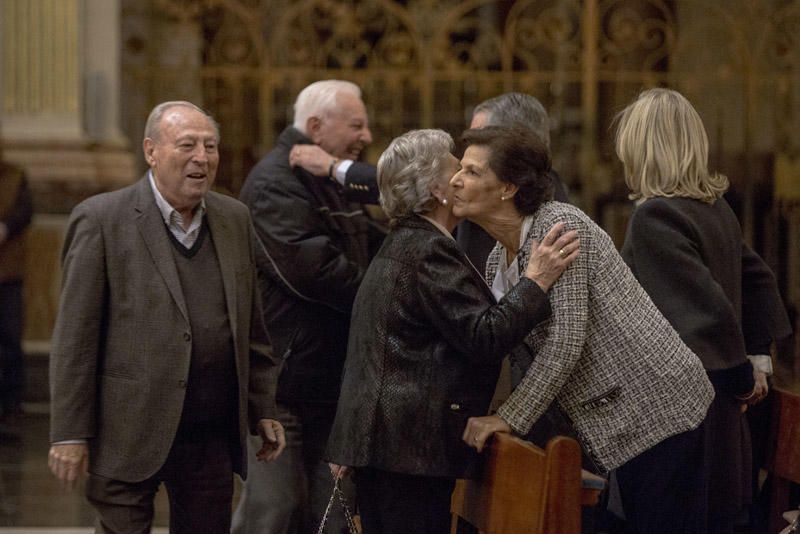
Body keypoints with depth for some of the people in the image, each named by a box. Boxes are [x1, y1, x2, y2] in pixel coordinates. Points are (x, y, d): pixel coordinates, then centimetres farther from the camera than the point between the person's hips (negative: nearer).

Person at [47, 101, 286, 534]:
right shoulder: (101, 219, -6)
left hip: (213, 436, 5)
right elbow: (74, 337, -7)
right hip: (130, 436, -5)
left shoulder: (234, 219, 10)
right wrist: (70, 432, -10)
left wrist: (263, 409, 14)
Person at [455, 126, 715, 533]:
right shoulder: (496, 263, 11)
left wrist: (510, 418, -18)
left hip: (658, 407, -9)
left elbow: (567, 338, -21)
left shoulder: (558, 225, -16)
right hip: (623, 419, 9)